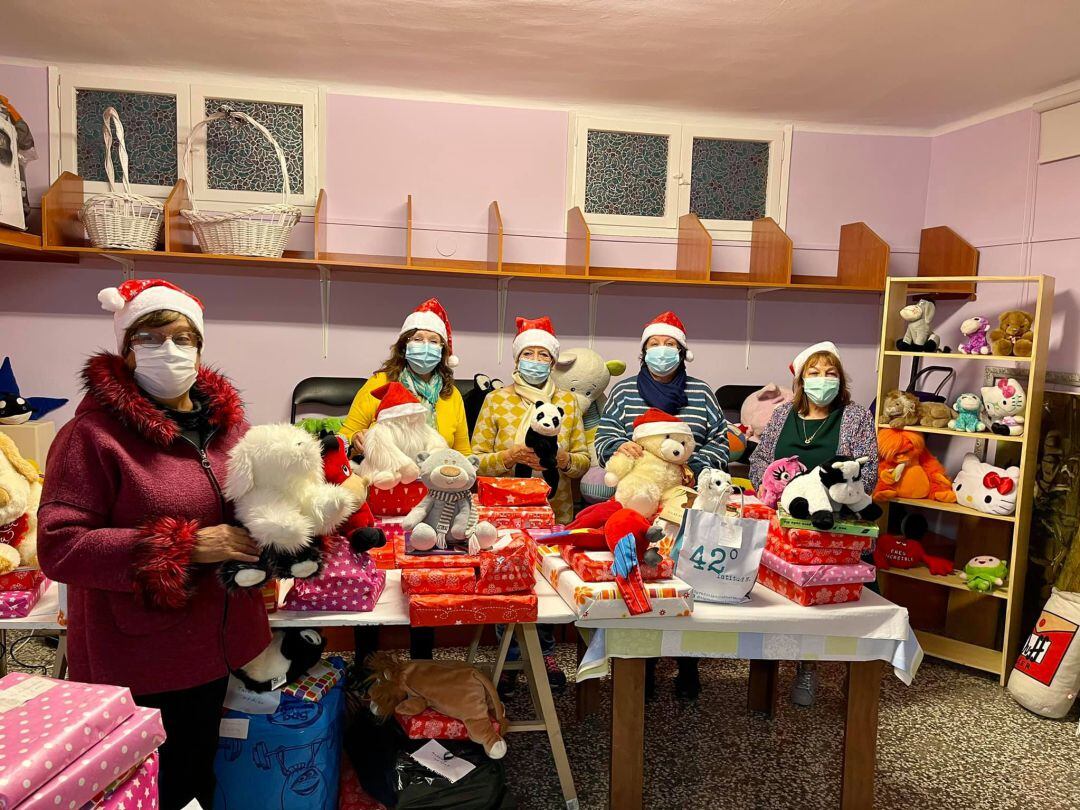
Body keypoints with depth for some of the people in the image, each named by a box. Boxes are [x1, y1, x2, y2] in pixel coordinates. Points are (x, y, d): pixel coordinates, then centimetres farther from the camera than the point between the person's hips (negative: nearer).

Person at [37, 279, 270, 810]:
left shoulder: (224, 418, 3)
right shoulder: (93, 433, -14)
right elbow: (58, 547, -20)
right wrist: (187, 547, -26)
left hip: (211, 645, 6)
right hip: (136, 663, -5)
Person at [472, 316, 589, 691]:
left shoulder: (568, 401, 6)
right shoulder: (496, 400, 0)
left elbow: (584, 461, 6)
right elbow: (476, 460, -2)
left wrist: (563, 458, -15)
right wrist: (510, 457, -19)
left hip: (555, 511, 2)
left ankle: (546, 652, 31)